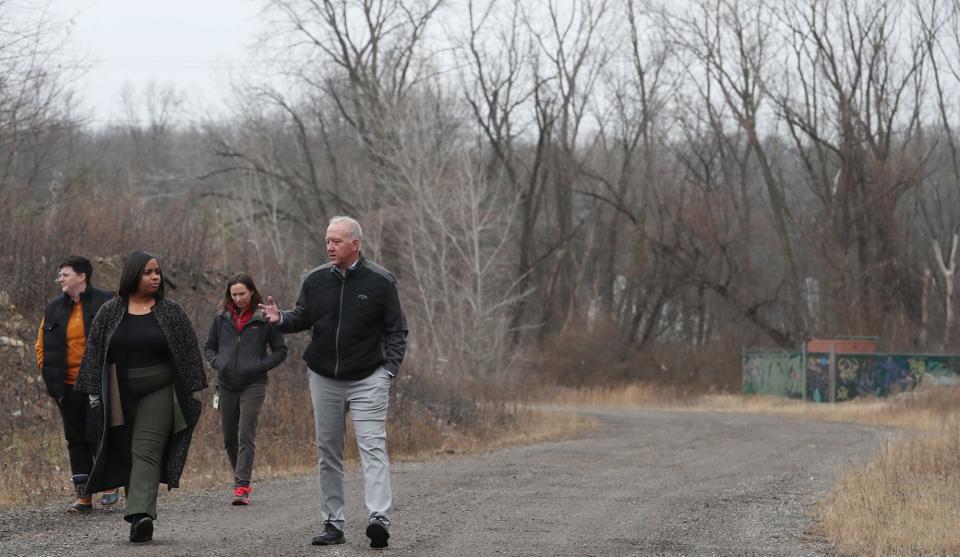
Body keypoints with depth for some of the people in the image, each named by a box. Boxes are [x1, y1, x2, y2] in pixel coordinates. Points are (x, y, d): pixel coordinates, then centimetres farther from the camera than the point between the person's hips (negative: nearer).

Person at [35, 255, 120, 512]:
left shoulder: (104, 302, -5)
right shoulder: (55, 308, 8)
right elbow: (42, 343, 18)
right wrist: (47, 371, 6)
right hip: (68, 385, 5)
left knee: (99, 435, -2)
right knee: (76, 439, 6)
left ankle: (109, 485, 17)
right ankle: (83, 496, 10)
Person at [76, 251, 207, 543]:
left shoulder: (170, 311, 2)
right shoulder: (110, 312, 5)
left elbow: (188, 352, 3)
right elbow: (94, 351, 7)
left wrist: (191, 391, -1)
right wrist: (94, 392, 2)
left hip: (159, 393, -2)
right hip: (121, 396, 2)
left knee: (146, 452, -14)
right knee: (126, 453, 5)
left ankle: (141, 515, -25)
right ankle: (140, 515, 14)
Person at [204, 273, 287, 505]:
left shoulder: (264, 319, -1)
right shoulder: (222, 319, 9)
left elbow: (280, 350, 4)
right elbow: (209, 346, 20)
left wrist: (261, 365, -9)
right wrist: (217, 362, 1)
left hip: (253, 385, -4)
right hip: (226, 385, 4)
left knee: (246, 436, -13)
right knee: (229, 437, 10)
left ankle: (242, 486, -16)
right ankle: (243, 480, 27)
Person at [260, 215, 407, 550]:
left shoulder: (380, 281, -4)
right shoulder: (315, 280, 5)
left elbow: (396, 330, 1)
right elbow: (303, 318, 11)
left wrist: (390, 368, -9)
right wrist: (280, 319, -10)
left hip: (368, 380, -4)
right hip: (324, 380, 4)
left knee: (372, 447, -15)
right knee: (327, 452, 7)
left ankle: (379, 519, -26)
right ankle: (333, 524, 13)